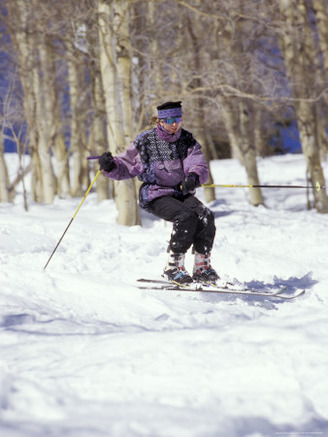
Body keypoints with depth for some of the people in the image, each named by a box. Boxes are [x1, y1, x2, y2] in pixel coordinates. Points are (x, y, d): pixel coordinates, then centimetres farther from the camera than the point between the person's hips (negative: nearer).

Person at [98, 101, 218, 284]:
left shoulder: (187, 140, 5)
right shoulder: (145, 141, -2)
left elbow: (200, 165, -10)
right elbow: (126, 167, 6)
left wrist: (193, 176, -33)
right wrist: (110, 166, -16)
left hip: (182, 193, 4)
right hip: (156, 196, -4)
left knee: (205, 216, -23)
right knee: (186, 217, -30)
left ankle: (202, 267, -12)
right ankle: (173, 267, -20)